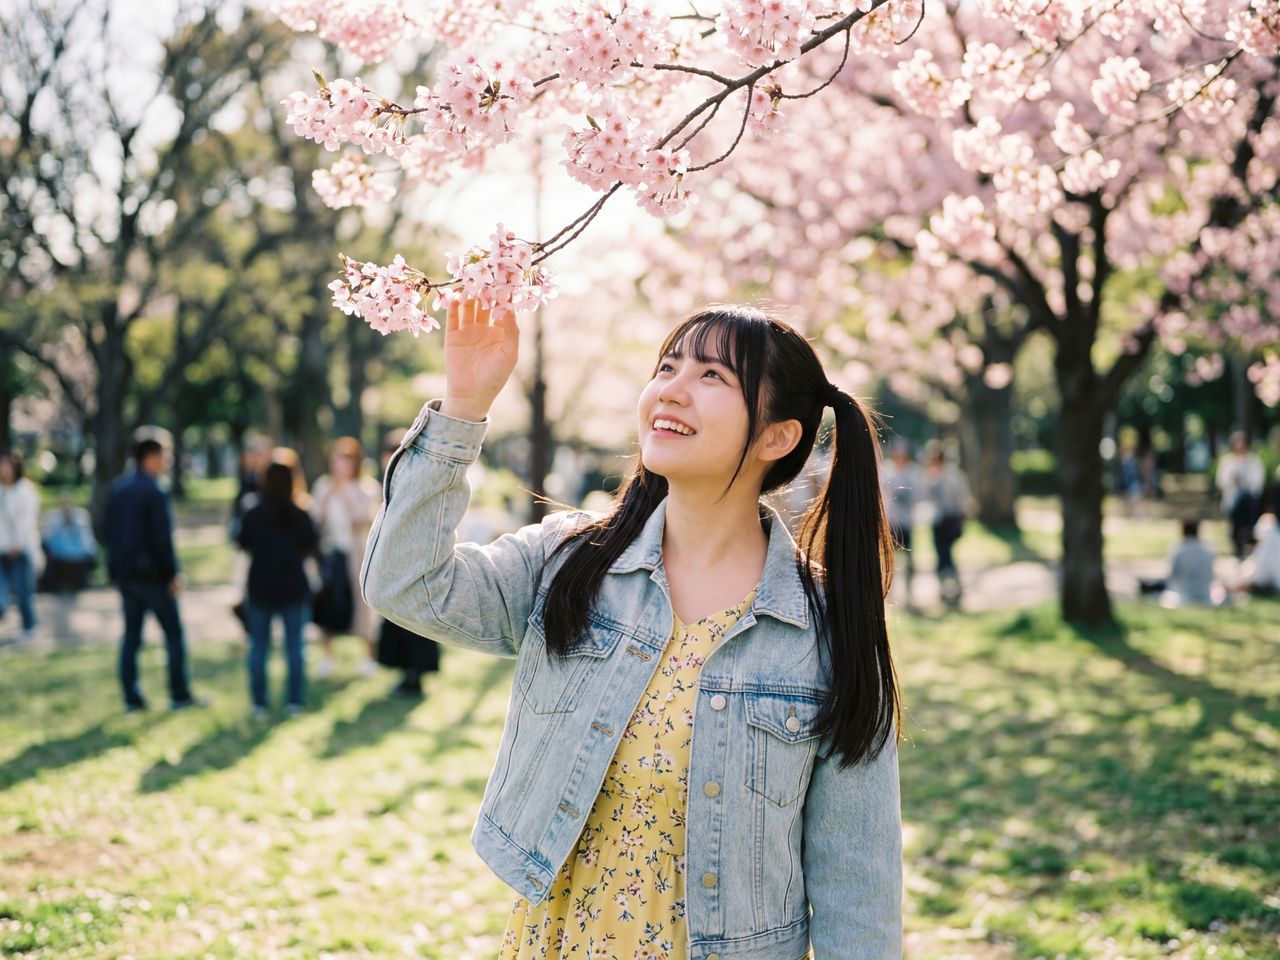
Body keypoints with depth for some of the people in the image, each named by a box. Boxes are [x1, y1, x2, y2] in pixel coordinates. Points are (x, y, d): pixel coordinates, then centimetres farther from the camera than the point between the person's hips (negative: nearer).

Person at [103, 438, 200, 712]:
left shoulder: (117, 489, 8)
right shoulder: (153, 492, -15)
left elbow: (106, 529, 12)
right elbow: (162, 537, -18)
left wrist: (118, 559, 17)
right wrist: (173, 573, -11)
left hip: (123, 573, 7)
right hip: (151, 573, -7)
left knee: (131, 635, 11)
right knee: (174, 633, 4)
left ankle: (132, 698, 10)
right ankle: (180, 695, 5)